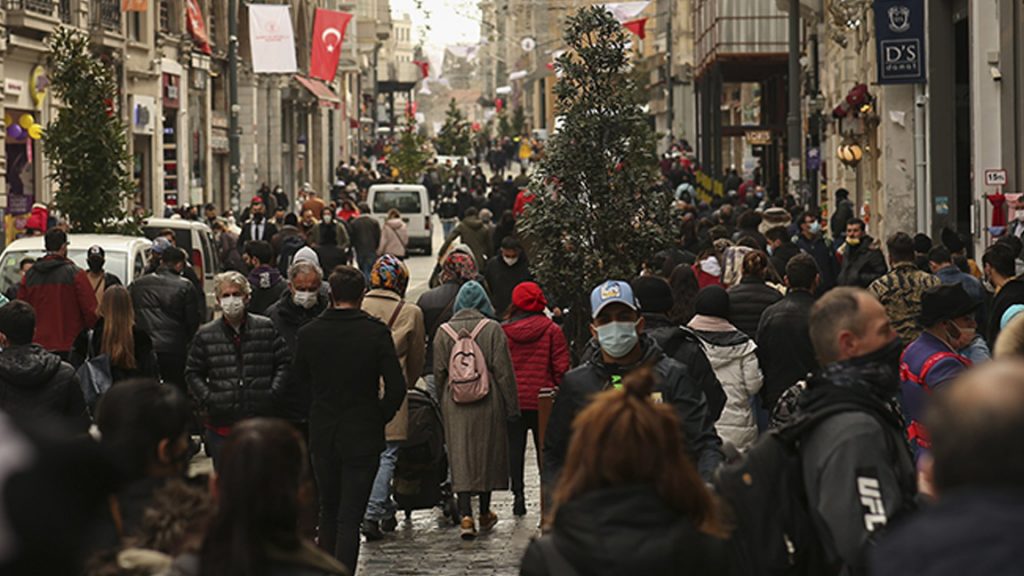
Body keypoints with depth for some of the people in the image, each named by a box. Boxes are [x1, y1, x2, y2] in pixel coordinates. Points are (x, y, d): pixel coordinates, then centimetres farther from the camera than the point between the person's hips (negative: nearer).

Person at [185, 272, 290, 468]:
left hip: (261, 418, 0)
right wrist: (206, 399, -3)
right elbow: (193, 373, 10)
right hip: (221, 424, 0)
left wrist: (274, 393, -5)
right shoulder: (205, 335, 4)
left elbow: (284, 363, 7)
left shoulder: (266, 328, 4)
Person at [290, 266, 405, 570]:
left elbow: (299, 375, 11)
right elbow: (397, 387, -14)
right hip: (363, 436, -3)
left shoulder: (309, 333, -5)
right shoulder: (376, 332, -12)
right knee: (350, 517, -1)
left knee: (329, 511, 19)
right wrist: (380, 418, 1)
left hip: (322, 434, 3)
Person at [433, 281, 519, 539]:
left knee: (460, 459, 1)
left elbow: (438, 373, 6)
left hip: (455, 404, 1)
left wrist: (443, 405, 18)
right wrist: (511, 407, 0)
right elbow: (504, 371, -6)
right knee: (487, 455, 14)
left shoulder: (443, 332, 1)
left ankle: (465, 516, -13)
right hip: (488, 403, -1)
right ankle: (485, 514, 25)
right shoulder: (492, 329, -6)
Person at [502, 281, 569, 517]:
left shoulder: (502, 331, -3)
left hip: (512, 399, 1)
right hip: (543, 400, -1)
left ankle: (518, 494, 4)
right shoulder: (552, 330, -6)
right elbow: (561, 367, -6)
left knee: (514, 448, 8)